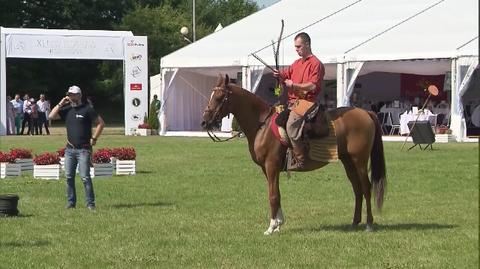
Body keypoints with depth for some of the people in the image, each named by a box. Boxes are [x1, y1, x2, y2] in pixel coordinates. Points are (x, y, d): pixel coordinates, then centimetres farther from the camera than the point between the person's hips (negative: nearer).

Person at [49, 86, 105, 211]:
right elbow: (51, 116, 5)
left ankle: (90, 203, -6)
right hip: (69, 149, 6)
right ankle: (71, 202, 14)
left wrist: (94, 138, -7)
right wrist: (60, 104, 0)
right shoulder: (67, 110, 11)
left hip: (83, 149, -6)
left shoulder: (87, 109, -4)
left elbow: (101, 123, -3)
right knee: (69, 177, 6)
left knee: (85, 177, -10)